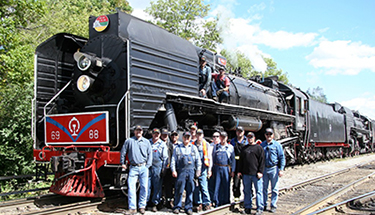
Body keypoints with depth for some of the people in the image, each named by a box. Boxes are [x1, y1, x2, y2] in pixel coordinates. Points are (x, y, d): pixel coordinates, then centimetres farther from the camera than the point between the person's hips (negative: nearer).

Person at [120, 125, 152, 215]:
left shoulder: (146, 142, 11)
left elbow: (150, 154, 11)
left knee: (144, 187, 3)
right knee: (131, 187, -7)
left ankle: (142, 206, 14)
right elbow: (123, 152, 13)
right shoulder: (129, 141, 7)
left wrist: (147, 166, 2)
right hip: (133, 168, -1)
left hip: (143, 168, 1)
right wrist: (123, 163, 10)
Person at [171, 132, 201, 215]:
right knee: (179, 189, -3)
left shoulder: (194, 148, 16)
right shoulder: (177, 148, 11)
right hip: (181, 171, -1)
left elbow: (198, 160, 15)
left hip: (191, 171, 2)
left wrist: (198, 170, 6)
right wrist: (173, 170, -3)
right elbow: (173, 160, 8)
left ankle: (188, 208, 11)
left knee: (190, 190, 3)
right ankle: (177, 206, 8)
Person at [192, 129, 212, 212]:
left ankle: (206, 203, -1)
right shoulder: (193, 145, 11)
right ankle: (198, 203, 12)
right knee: (196, 187, 4)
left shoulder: (206, 144, 5)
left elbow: (209, 157, 4)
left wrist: (209, 169, -2)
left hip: (203, 168, -3)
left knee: (203, 187, -8)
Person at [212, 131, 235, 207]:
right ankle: (217, 202, 9)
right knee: (217, 185, 1)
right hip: (217, 168, 1)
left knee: (226, 185, 2)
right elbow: (213, 158, 12)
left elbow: (233, 160, 6)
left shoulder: (230, 147, 7)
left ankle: (226, 201, 14)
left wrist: (232, 170, 0)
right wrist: (212, 169, 5)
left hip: (226, 168, -1)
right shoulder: (216, 147, 11)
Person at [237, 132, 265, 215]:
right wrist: (239, 171, 12)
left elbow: (262, 161, -2)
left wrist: (260, 171, -9)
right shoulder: (244, 148, 16)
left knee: (258, 191, -2)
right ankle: (247, 208, 16)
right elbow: (240, 160, 19)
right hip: (246, 174, 5)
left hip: (256, 174, -4)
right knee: (247, 191, 8)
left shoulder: (259, 148, 3)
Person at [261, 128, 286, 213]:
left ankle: (273, 205, 12)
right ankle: (264, 204, 19)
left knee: (274, 189, 3)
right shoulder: (262, 145, 9)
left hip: (274, 169, -3)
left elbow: (282, 157, 0)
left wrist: (281, 169, -8)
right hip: (264, 169, 3)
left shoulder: (277, 145, 1)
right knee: (264, 188, 9)